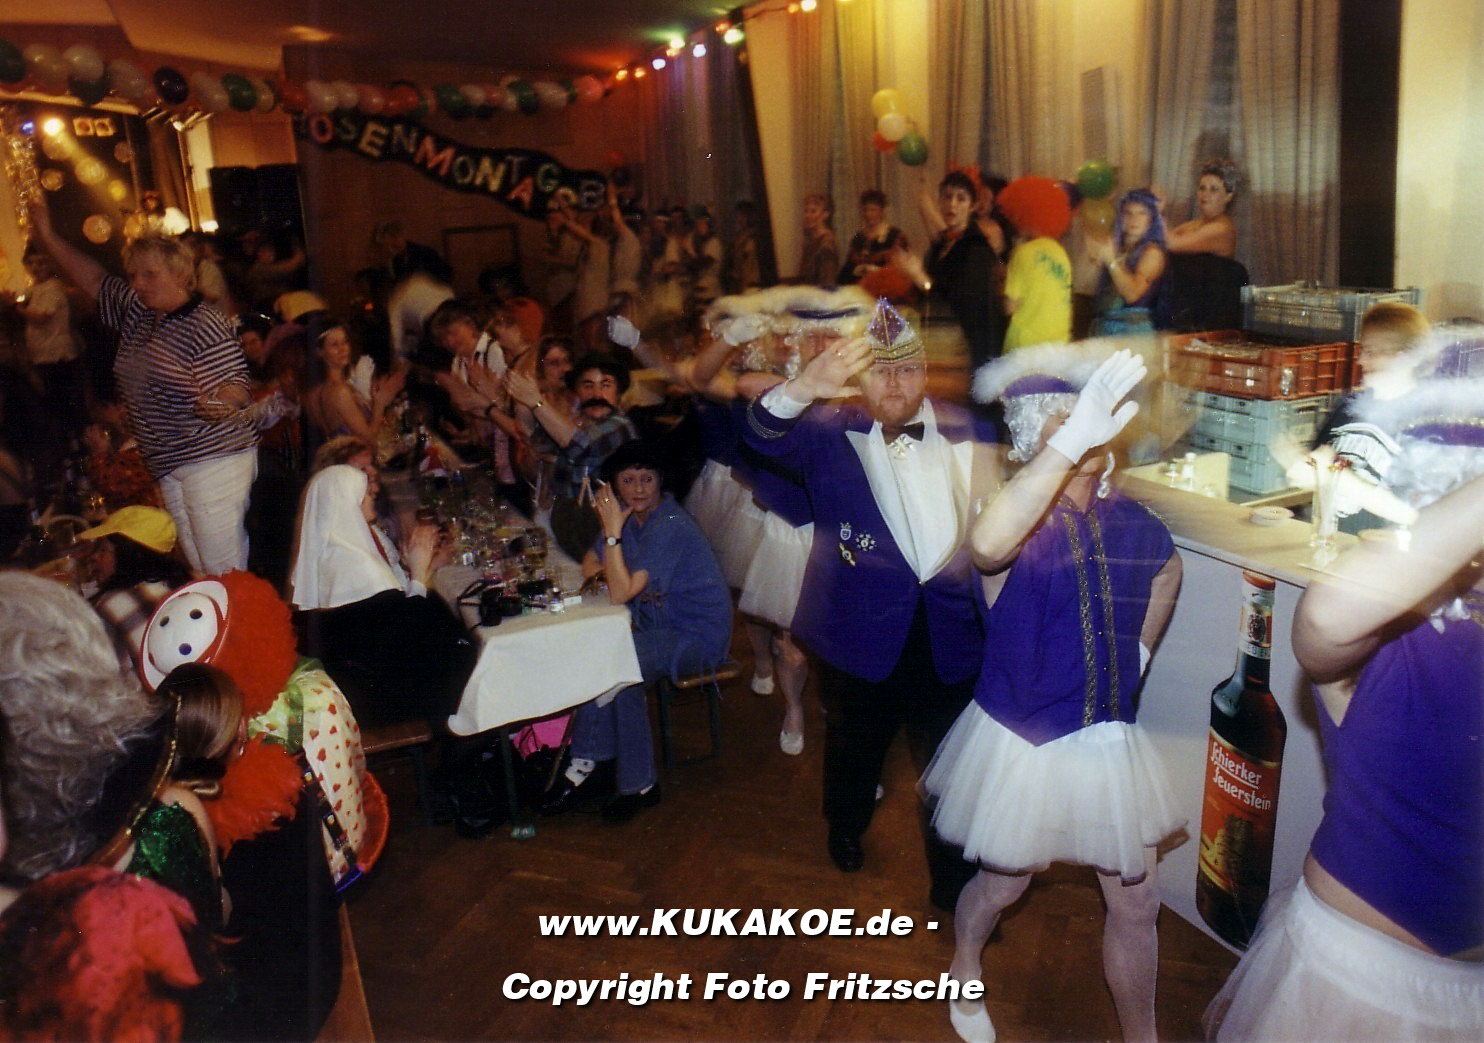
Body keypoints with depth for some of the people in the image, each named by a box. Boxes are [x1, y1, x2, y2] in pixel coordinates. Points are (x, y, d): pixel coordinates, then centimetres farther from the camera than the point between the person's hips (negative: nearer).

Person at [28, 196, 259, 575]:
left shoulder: (204, 324, -12)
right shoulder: (136, 313, 14)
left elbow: (237, 385, -17)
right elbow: (94, 279, 25)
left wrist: (220, 403, -38)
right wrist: (47, 236, 20)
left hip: (213, 459, -9)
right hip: (168, 467, 9)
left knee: (228, 571, -12)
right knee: (200, 567, 9)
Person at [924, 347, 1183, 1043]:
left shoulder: (1128, 521, -3)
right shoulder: (1020, 522, -20)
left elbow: (1167, 569, 21)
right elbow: (987, 546, -48)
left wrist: (1140, 649, 12)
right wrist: (1071, 441, -52)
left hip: (1108, 742, 5)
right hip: (1023, 744, -4)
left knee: (1135, 902, 14)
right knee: (1002, 885, 18)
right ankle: (964, 967, 50)